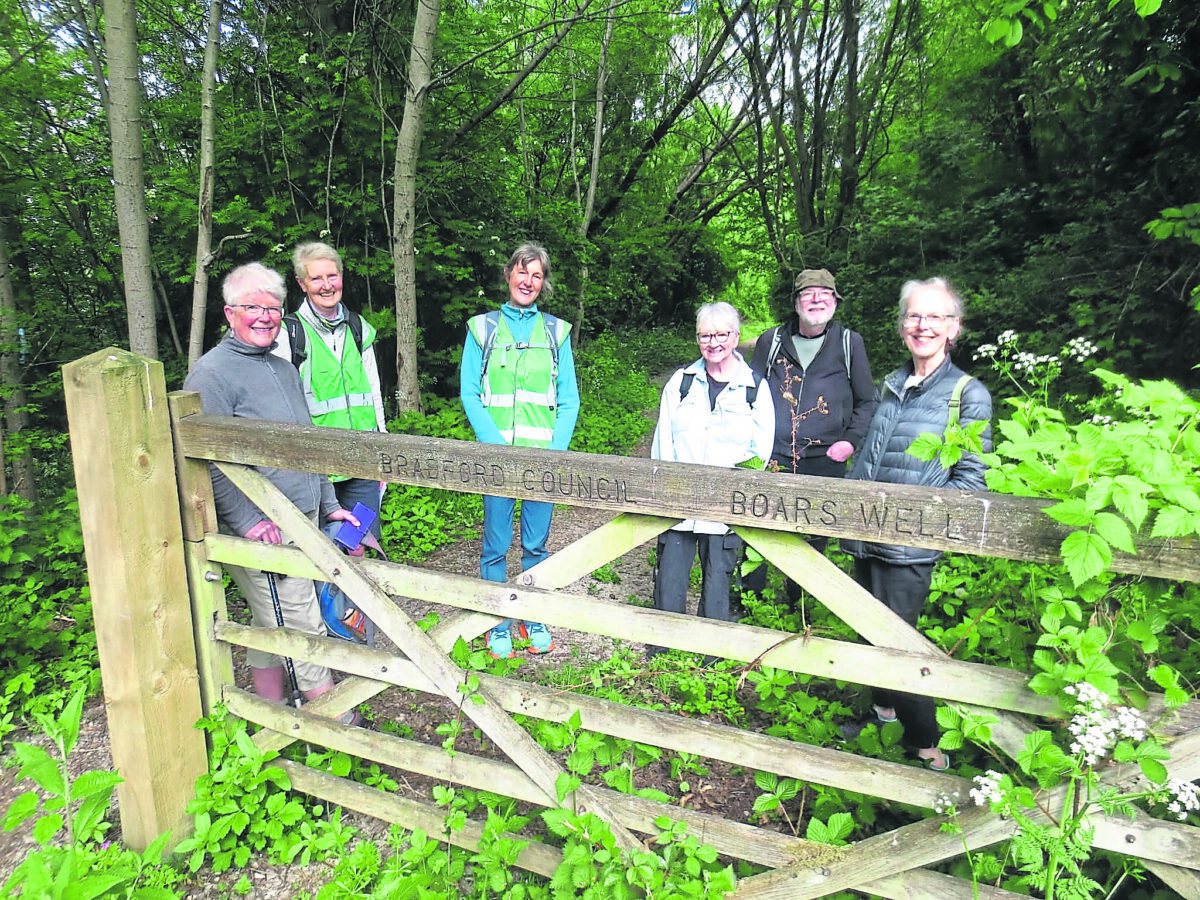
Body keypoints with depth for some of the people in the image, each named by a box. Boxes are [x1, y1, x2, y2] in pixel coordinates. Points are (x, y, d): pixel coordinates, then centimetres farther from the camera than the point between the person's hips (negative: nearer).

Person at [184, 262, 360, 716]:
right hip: (264, 532, -8)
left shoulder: (284, 368, 17)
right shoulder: (212, 372, -9)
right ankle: (336, 719, 10)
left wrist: (329, 504, 20)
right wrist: (248, 521, -21)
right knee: (303, 628, -3)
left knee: (272, 628, 17)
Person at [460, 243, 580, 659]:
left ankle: (535, 621, 27)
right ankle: (498, 627, 20)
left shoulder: (556, 331, 9)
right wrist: (497, 445, -11)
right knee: (496, 546, 4)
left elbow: (569, 399, 7)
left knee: (536, 544, 10)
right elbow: (469, 394, 1)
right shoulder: (483, 328, 6)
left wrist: (557, 449, -6)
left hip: (544, 456, 1)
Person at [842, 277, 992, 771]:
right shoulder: (889, 386, 12)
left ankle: (926, 746, 17)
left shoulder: (969, 394, -3)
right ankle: (884, 711, 40)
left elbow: (970, 477, -6)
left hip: (909, 545, -6)